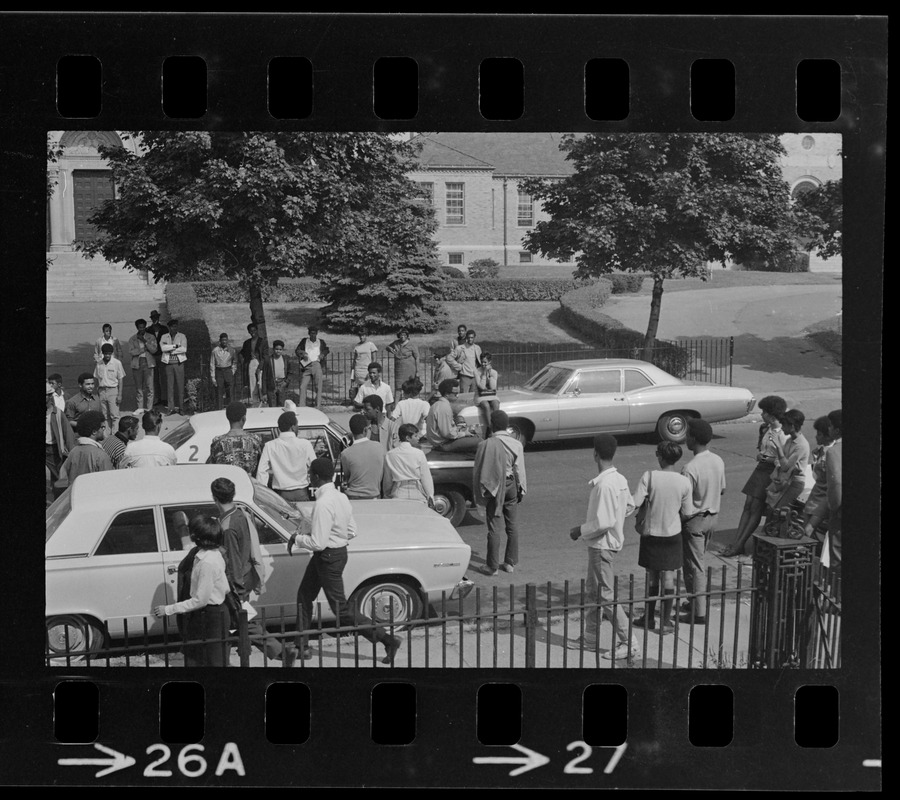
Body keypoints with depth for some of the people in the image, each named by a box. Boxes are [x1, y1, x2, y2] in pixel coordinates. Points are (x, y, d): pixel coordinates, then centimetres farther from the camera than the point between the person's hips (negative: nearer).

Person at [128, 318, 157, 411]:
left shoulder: (151, 337, 6)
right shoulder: (132, 339, 8)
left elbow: (154, 350, -6)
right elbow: (131, 352, -4)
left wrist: (145, 341, -12)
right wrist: (143, 349, -9)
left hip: (148, 363, -1)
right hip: (137, 364, 1)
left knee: (149, 387, -5)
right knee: (138, 387, 3)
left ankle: (149, 408, 1)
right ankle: (139, 407, 11)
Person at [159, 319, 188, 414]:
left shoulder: (182, 336, 8)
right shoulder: (164, 337, 10)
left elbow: (184, 349, -7)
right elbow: (163, 348, -7)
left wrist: (170, 350, -7)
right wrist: (175, 346, -11)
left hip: (179, 363, -1)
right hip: (168, 363, 1)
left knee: (180, 385, -2)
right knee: (170, 386, -1)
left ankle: (180, 407, 3)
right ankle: (171, 408, 0)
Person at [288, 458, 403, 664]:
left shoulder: (323, 504, -27)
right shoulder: (341, 498, 2)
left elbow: (318, 543, -27)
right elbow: (352, 531, 10)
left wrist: (297, 538, -10)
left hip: (329, 558, -10)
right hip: (338, 551, 10)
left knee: (341, 608, 0)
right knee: (304, 595, 19)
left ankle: (388, 640, 2)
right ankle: (301, 646, 28)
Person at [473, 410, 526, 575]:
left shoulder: (485, 445, -14)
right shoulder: (516, 445, -6)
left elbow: (477, 470, -7)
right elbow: (519, 470, 0)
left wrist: (478, 491, 4)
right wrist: (522, 490, 11)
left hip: (493, 487, -3)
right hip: (511, 486, 3)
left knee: (493, 527, 3)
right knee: (511, 525, 14)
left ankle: (492, 566, 5)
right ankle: (510, 563, 20)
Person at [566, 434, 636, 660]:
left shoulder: (604, 485, -26)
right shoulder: (620, 480, 2)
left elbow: (604, 523, -28)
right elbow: (629, 507, 15)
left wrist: (581, 531, -13)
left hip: (602, 545, -9)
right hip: (611, 540, 9)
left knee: (604, 595, -1)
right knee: (594, 591, 18)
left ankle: (627, 642, 3)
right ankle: (590, 638, 27)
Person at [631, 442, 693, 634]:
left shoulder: (649, 477, -15)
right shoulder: (684, 482, -9)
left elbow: (635, 503, -18)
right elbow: (687, 513, -3)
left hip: (651, 533, 0)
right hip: (672, 534, 0)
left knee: (652, 577, 13)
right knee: (668, 577, 8)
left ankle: (649, 618, 22)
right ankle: (666, 621, 11)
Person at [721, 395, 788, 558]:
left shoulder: (783, 435, -17)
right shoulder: (765, 429, 9)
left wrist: (768, 459, -19)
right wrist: (760, 455, 2)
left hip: (771, 472, -8)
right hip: (760, 469, 8)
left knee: (755, 509, -5)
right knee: (747, 506, 4)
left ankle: (739, 546, -3)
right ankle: (736, 543, 4)